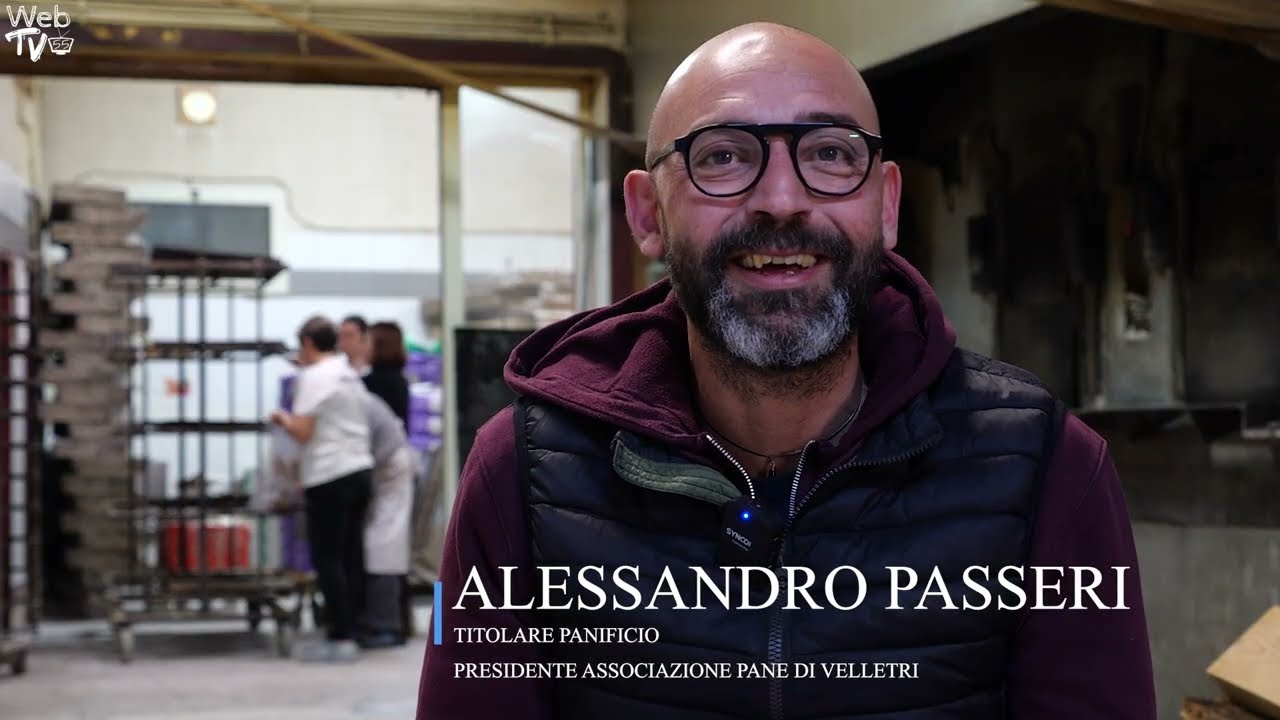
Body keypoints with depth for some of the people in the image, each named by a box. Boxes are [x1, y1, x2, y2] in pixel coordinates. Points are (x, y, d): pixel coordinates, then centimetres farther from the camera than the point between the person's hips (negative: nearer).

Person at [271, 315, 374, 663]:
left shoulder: (314, 377, -9)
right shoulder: (350, 375, 17)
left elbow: (302, 432, -14)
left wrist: (282, 419, 4)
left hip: (331, 477, -8)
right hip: (360, 468, 8)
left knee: (327, 559, -5)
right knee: (351, 557, 10)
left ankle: (340, 638, -6)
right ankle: (348, 630, 12)